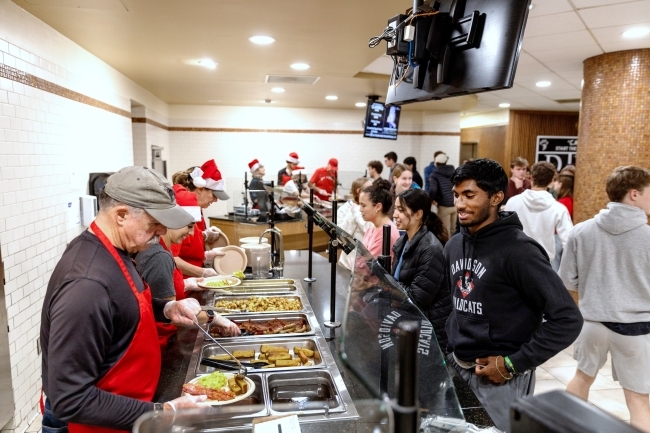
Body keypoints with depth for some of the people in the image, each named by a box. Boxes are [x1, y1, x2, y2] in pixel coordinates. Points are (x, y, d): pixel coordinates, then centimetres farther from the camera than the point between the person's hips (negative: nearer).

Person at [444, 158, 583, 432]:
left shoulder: (517, 251, -19)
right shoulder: (454, 246, 3)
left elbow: (568, 319, -19)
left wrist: (515, 364, -17)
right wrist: (450, 344, 8)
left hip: (500, 378, -7)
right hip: (455, 367, 7)